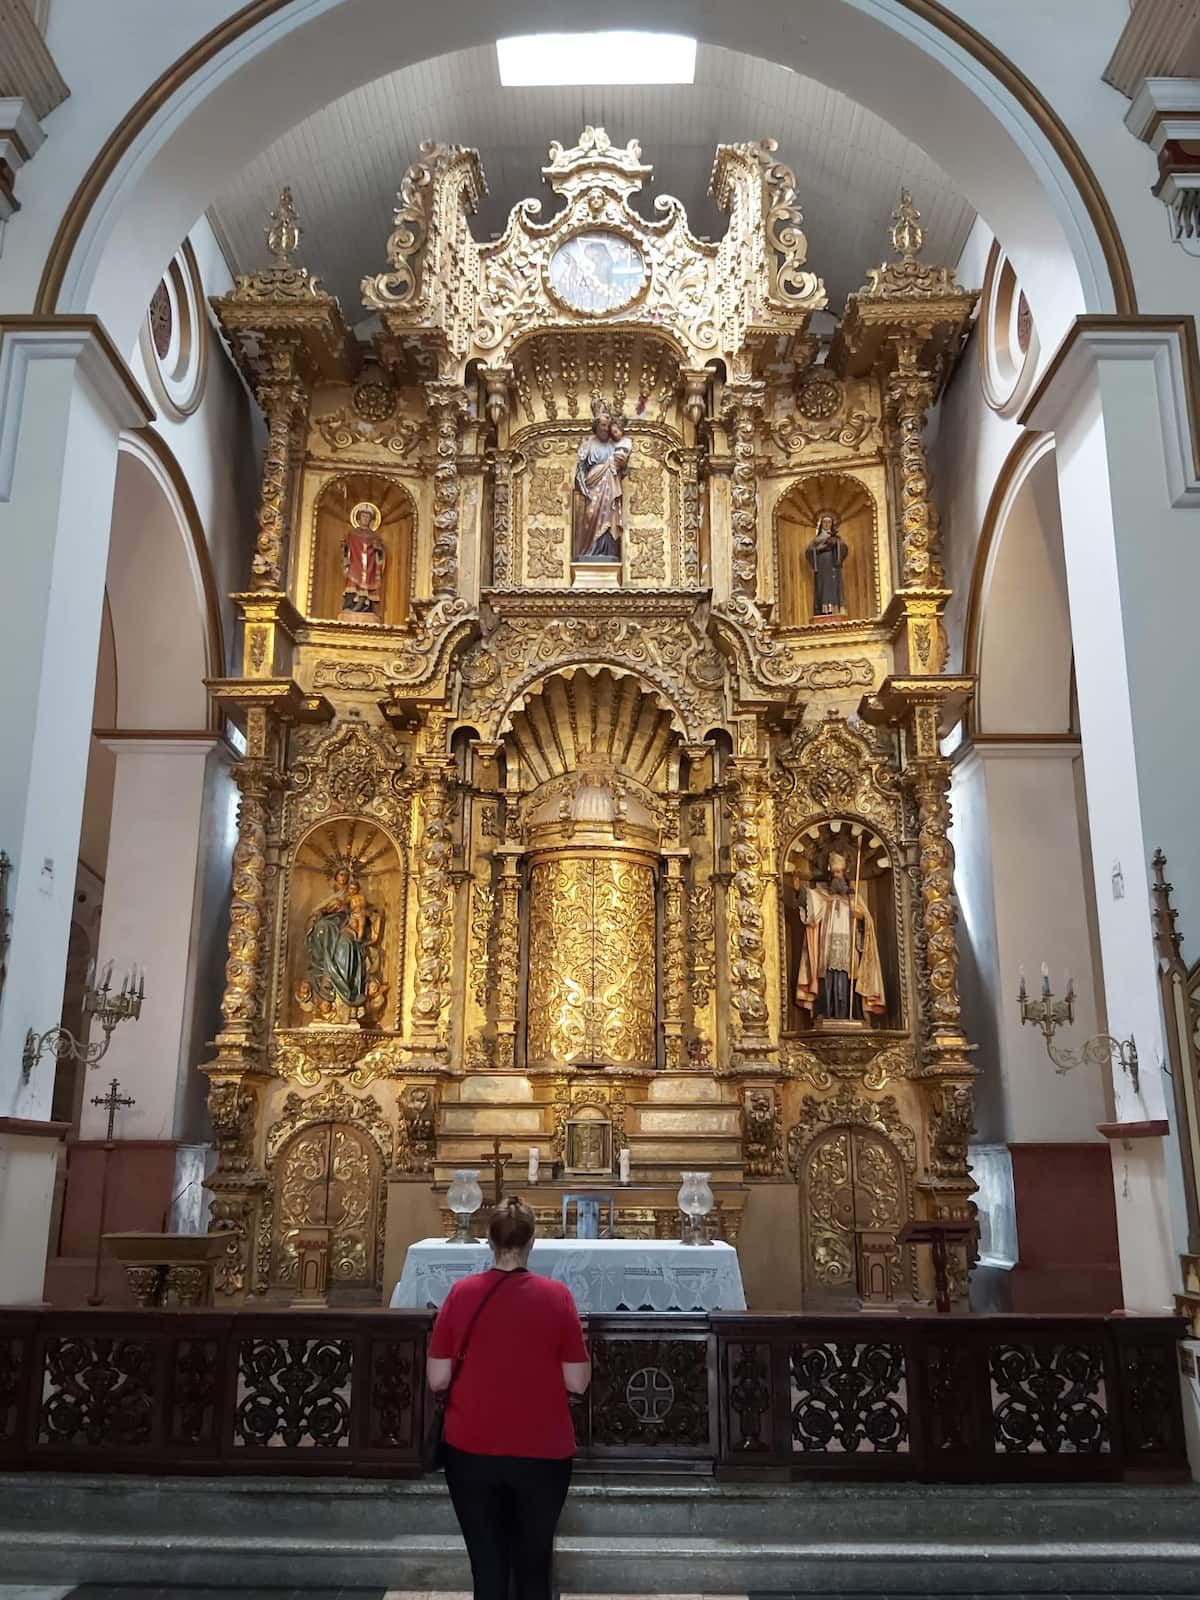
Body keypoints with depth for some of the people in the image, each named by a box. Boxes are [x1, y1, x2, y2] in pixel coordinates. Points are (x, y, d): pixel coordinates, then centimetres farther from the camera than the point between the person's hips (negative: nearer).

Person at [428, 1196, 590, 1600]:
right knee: (533, 1567, 16)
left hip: (471, 1452, 1)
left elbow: (437, 1380, -5)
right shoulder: (556, 1296, -10)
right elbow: (577, 1382, -7)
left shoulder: (461, 1293, -7)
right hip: (542, 1453, 0)